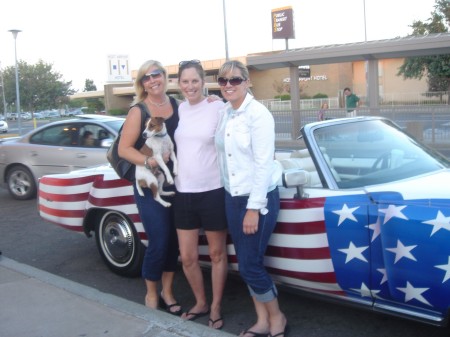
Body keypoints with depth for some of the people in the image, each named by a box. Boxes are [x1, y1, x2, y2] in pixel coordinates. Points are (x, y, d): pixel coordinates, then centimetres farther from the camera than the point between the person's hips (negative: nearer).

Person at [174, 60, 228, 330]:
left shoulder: (218, 108, -9)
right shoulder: (178, 109, 5)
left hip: (213, 191, -4)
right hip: (184, 192, 4)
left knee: (217, 254, 11)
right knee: (187, 257, 10)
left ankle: (216, 307, 28)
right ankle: (200, 303, 32)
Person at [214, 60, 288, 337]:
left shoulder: (258, 114, -15)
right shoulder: (225, 113, 7)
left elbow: (263, 164, -17)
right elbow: (225, 155, 9)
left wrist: (254, 208, -18)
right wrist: (233, 198, 6)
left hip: (260, 199, -7)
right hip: (233, 197, 7)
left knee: (250, 265, -3)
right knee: (246, 264, 11)